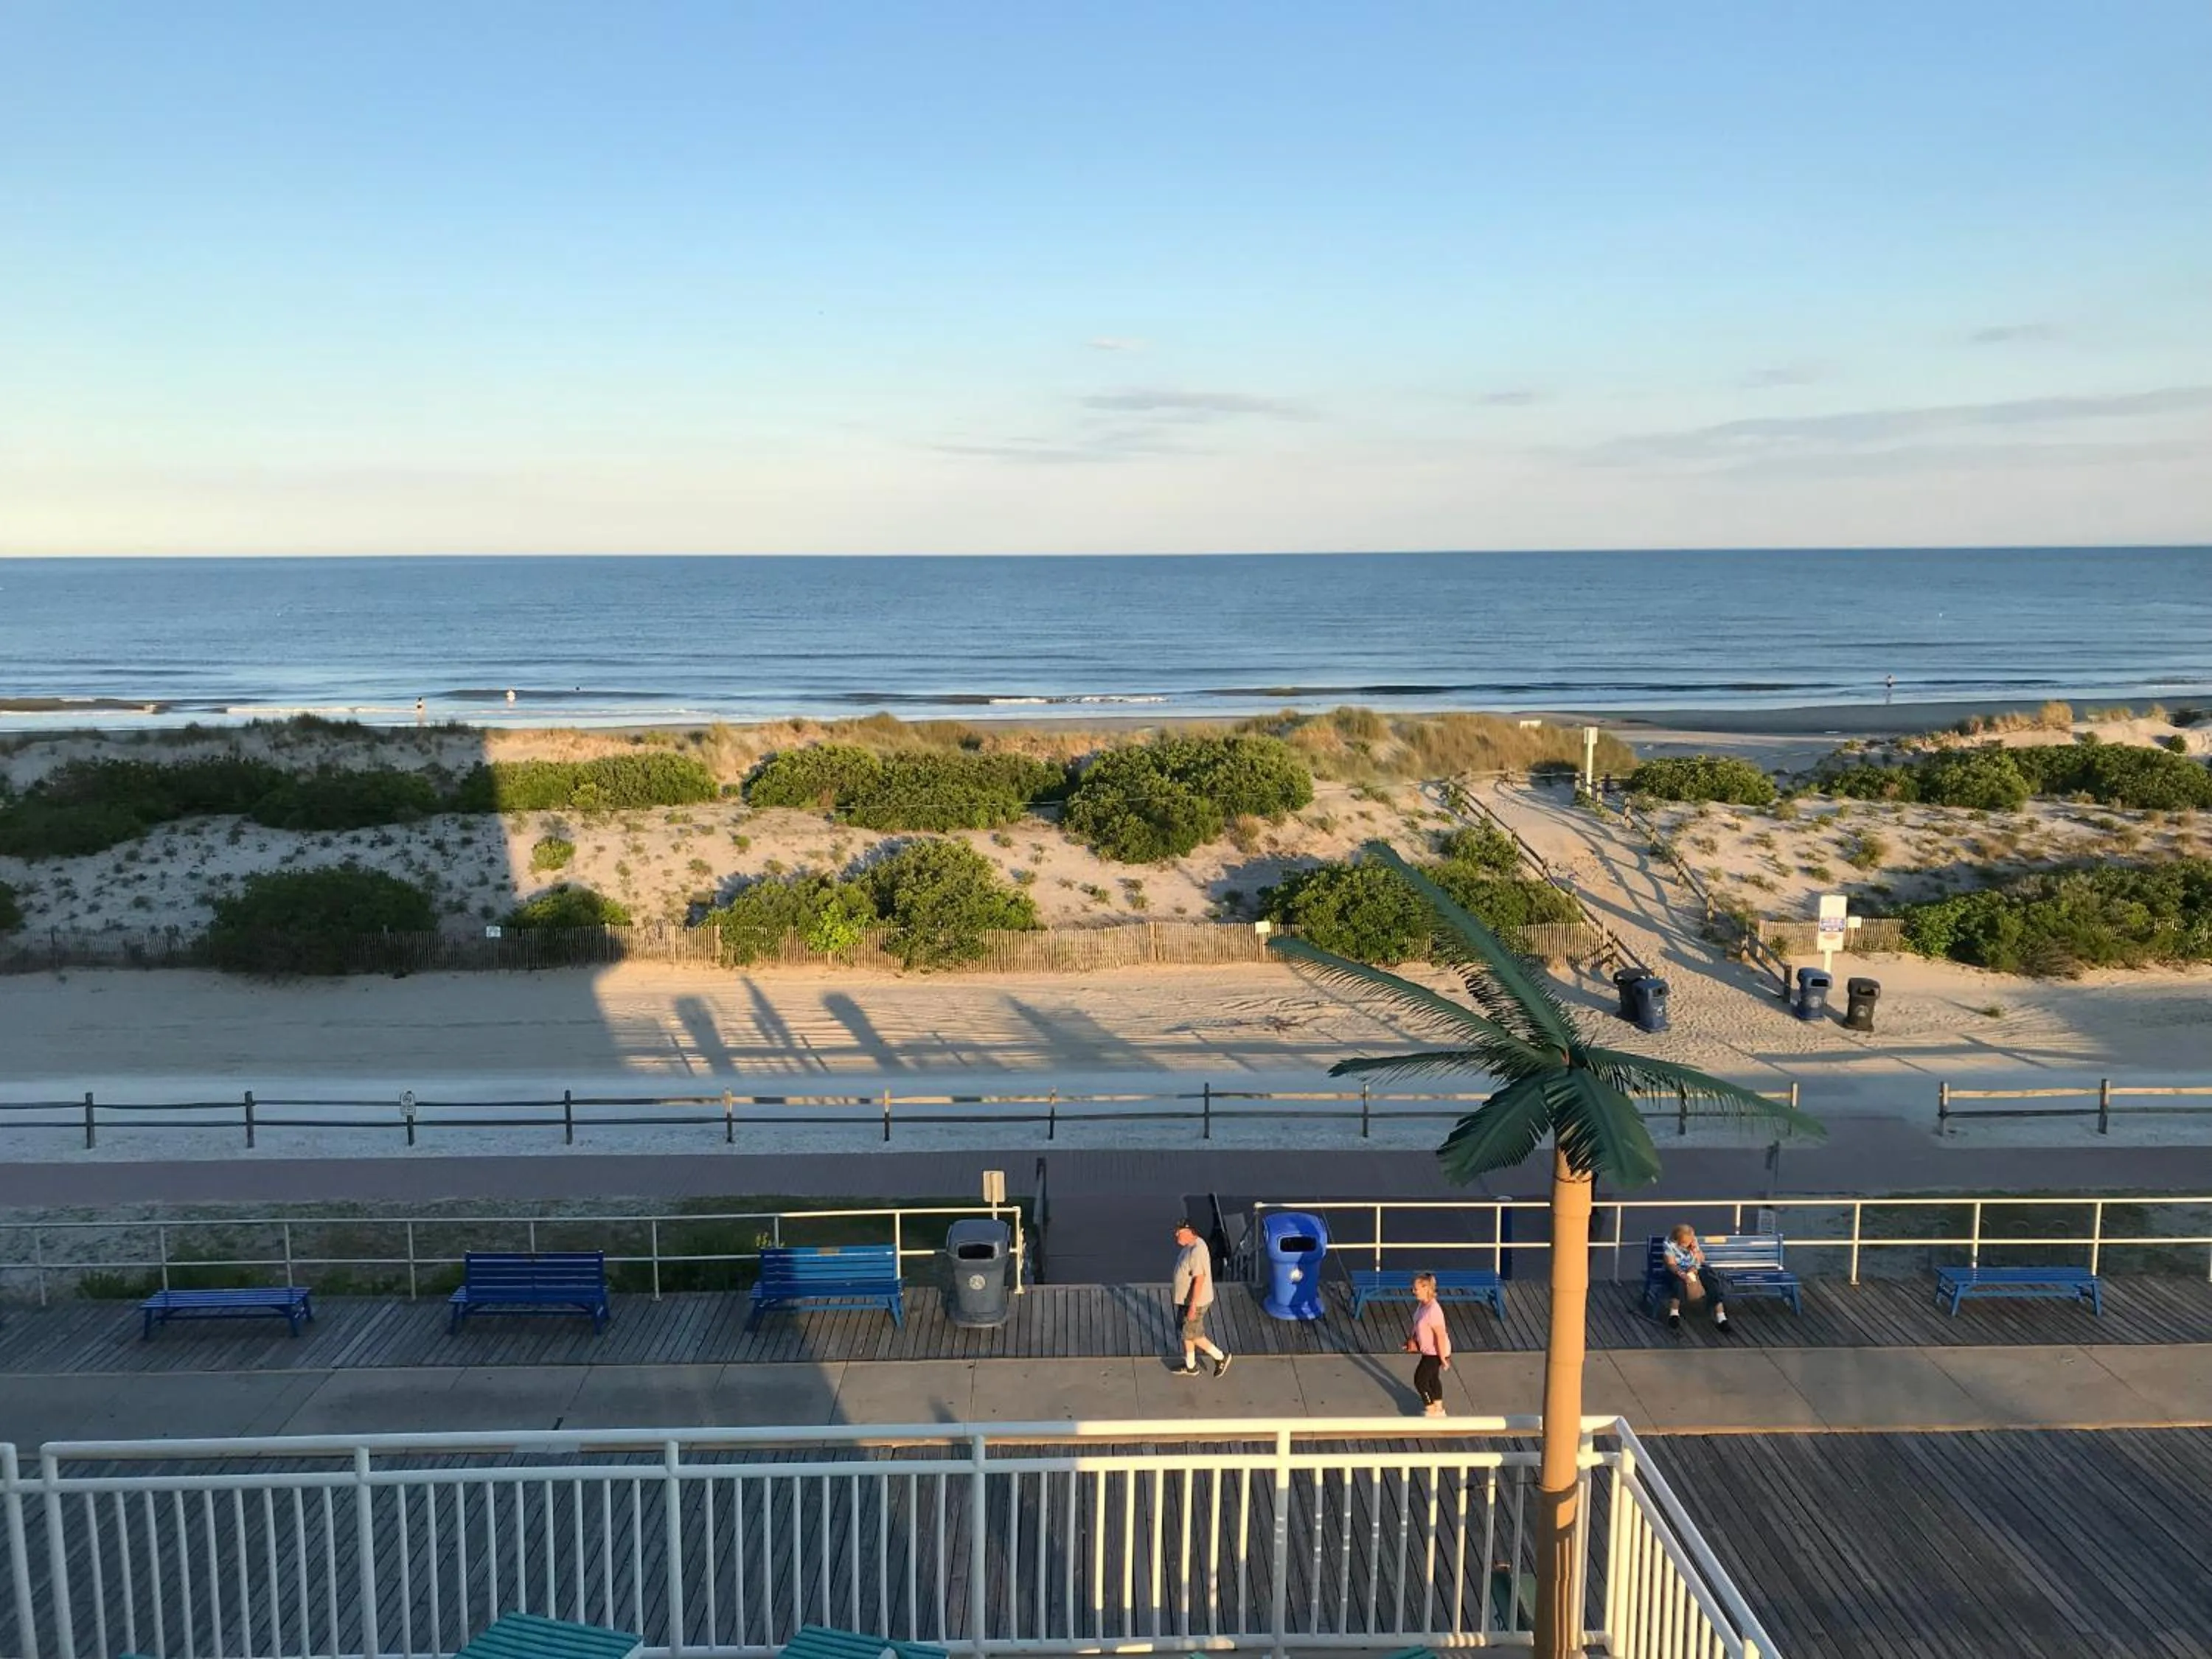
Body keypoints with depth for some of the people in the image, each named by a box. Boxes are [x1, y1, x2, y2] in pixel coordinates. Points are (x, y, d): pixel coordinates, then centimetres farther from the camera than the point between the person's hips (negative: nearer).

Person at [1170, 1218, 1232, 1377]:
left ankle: (1220, 1357, 18)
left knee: (1193, 1335, 4)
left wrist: (1193, 1305, -26)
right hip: (1187, 1299, 10)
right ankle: (1190, 1366, 33)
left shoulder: (1196, 1251, -28)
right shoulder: (1191, 1245, 3)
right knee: (1187, 1333, 19)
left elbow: (1199, 1278, -29)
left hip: (1196, 1301, -10)